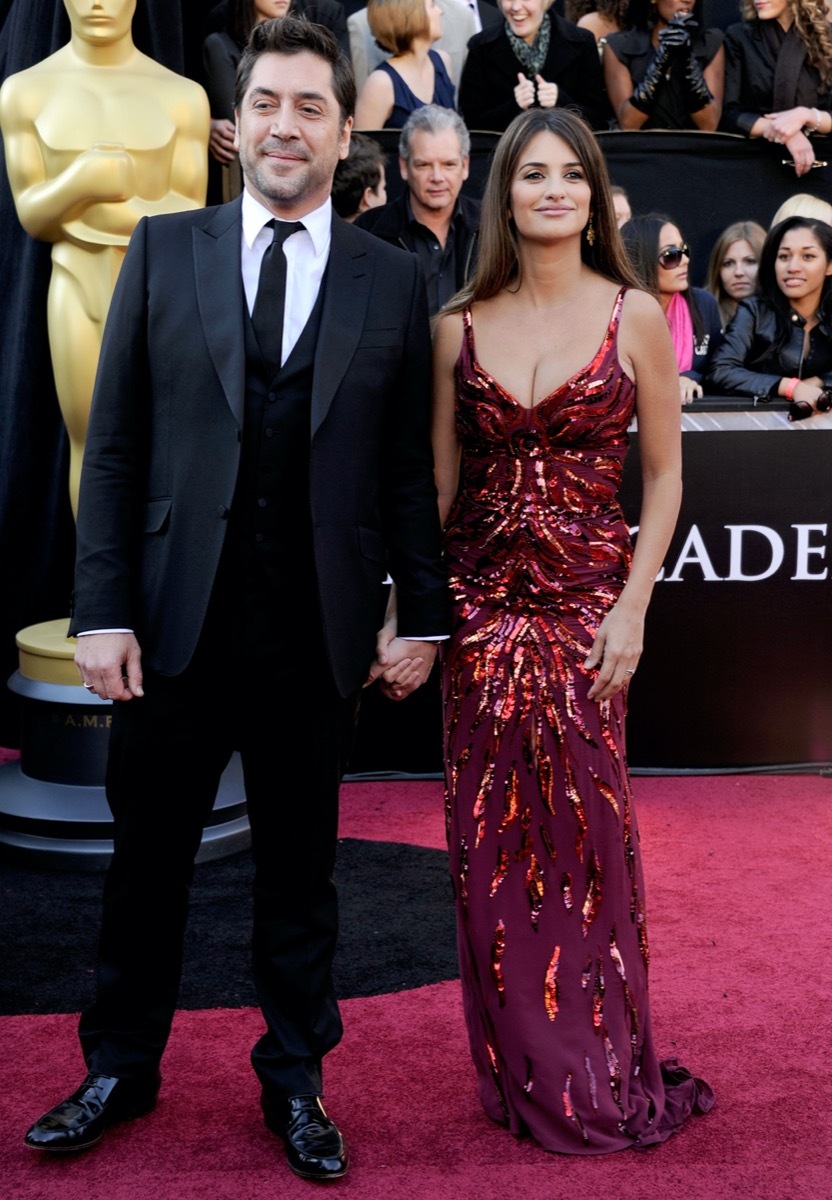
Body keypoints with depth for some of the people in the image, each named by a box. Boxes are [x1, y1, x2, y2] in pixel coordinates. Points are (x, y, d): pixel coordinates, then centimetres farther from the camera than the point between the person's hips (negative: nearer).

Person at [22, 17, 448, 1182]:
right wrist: (104, 610, -5)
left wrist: (422, 614, 1)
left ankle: (295, 1080, 31)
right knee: (146, 859, 13)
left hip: (317, 636, 0)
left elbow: (409, 466, 4)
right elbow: (115, 447, 1)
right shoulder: (164, 251, 4)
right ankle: (121, 1069, 33)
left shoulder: (393, 280, 4)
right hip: (177, 622, 1)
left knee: (300, 872, 13)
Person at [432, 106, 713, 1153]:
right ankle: (518, 1073, 24)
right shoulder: (459, 328, 5)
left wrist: (631, 609, -7)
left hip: (586, 602, -2)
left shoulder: (635, 316, 1)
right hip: (480, 602, 2)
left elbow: (665, 476, 2)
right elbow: (437, 482, 7)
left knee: (584, 831, 2)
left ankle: (594, 1078, 21)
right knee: (490, 841, 6)